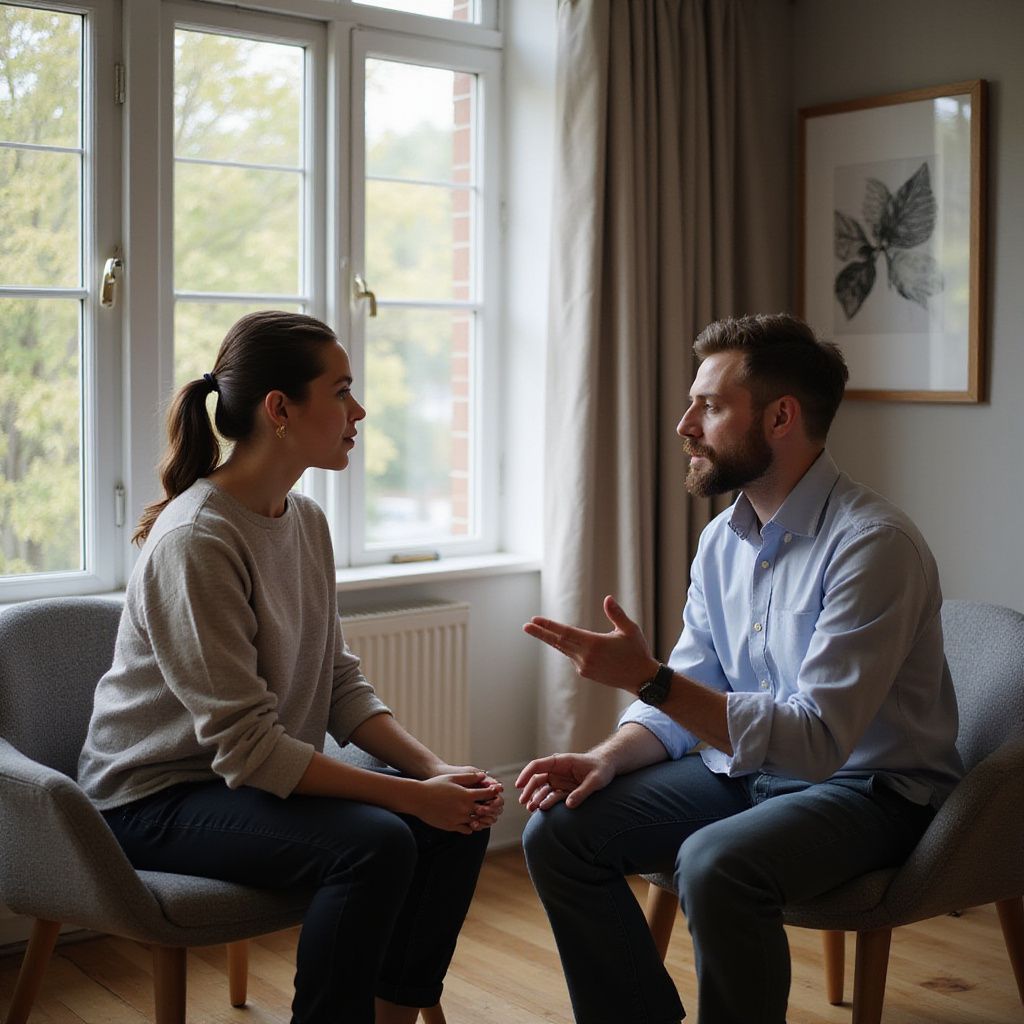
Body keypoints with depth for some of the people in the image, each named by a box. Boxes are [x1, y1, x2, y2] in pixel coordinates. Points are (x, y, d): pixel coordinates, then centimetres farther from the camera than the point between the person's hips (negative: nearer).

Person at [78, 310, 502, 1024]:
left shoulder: (306, 520, 4)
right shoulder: (194, 542, -23)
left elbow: (341, 685, 4)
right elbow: (247, 747, -25)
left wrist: (434, 769, -11)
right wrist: (411, 795, -25)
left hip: (274, 774, 8)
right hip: (157, 799, -8)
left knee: (461, 819, -9)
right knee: (375, 844, -29)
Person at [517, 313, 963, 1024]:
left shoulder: (872, 542, -22)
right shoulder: (723, 539, 5)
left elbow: (817, 739, -28)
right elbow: (685, 704, 9)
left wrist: (648, 677, -33)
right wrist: (607, 758, -11)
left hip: (865, 786, -7)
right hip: (745, 770, 8)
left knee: (715, 864, -35)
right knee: (557, 831, -7)